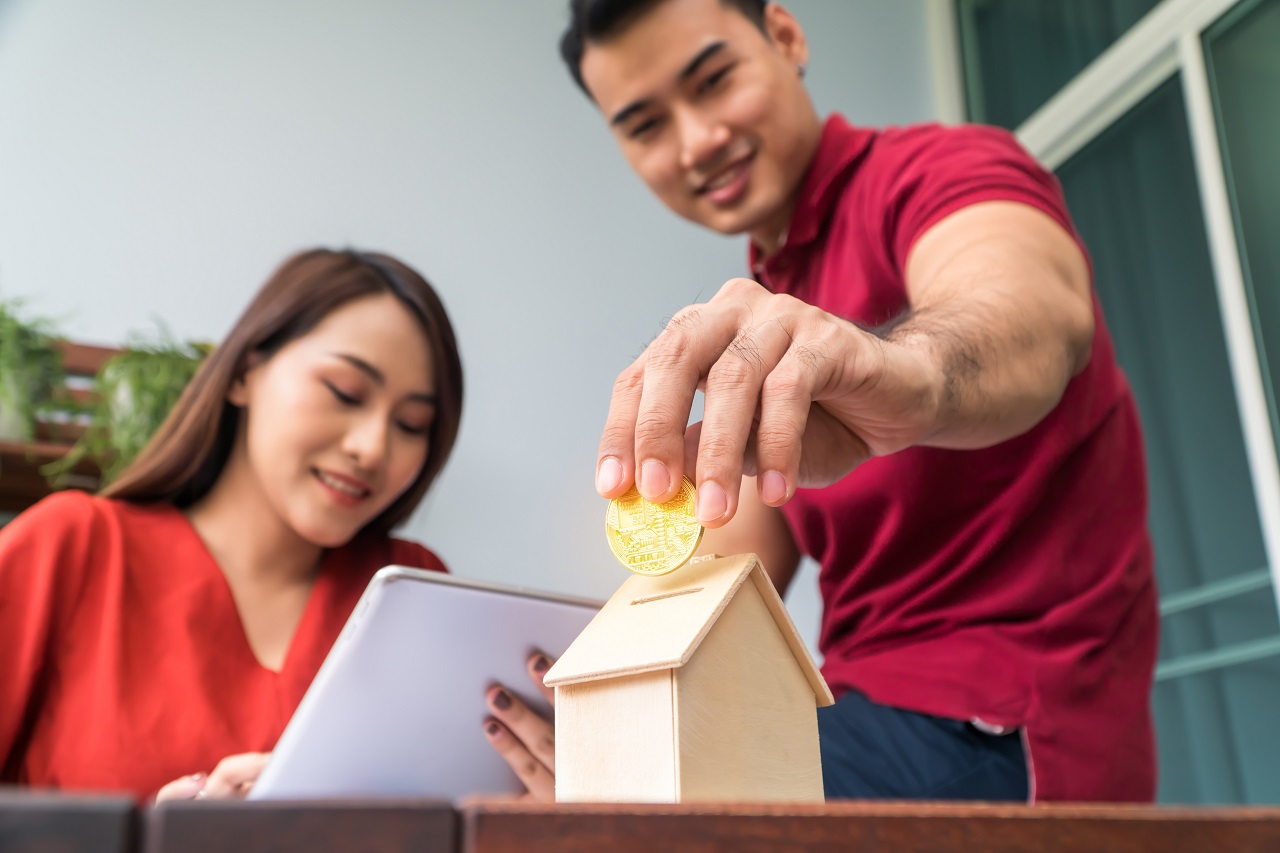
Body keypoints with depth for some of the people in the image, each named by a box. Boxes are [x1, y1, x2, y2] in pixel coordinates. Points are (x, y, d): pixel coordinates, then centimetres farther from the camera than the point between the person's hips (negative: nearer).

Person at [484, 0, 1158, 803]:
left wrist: (910, 364, -52)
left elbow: (1037, 310, -31)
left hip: (995, 727, -7)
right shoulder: (759, 333, 14)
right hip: (872, 699, 7)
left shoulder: (938, 171, -8)